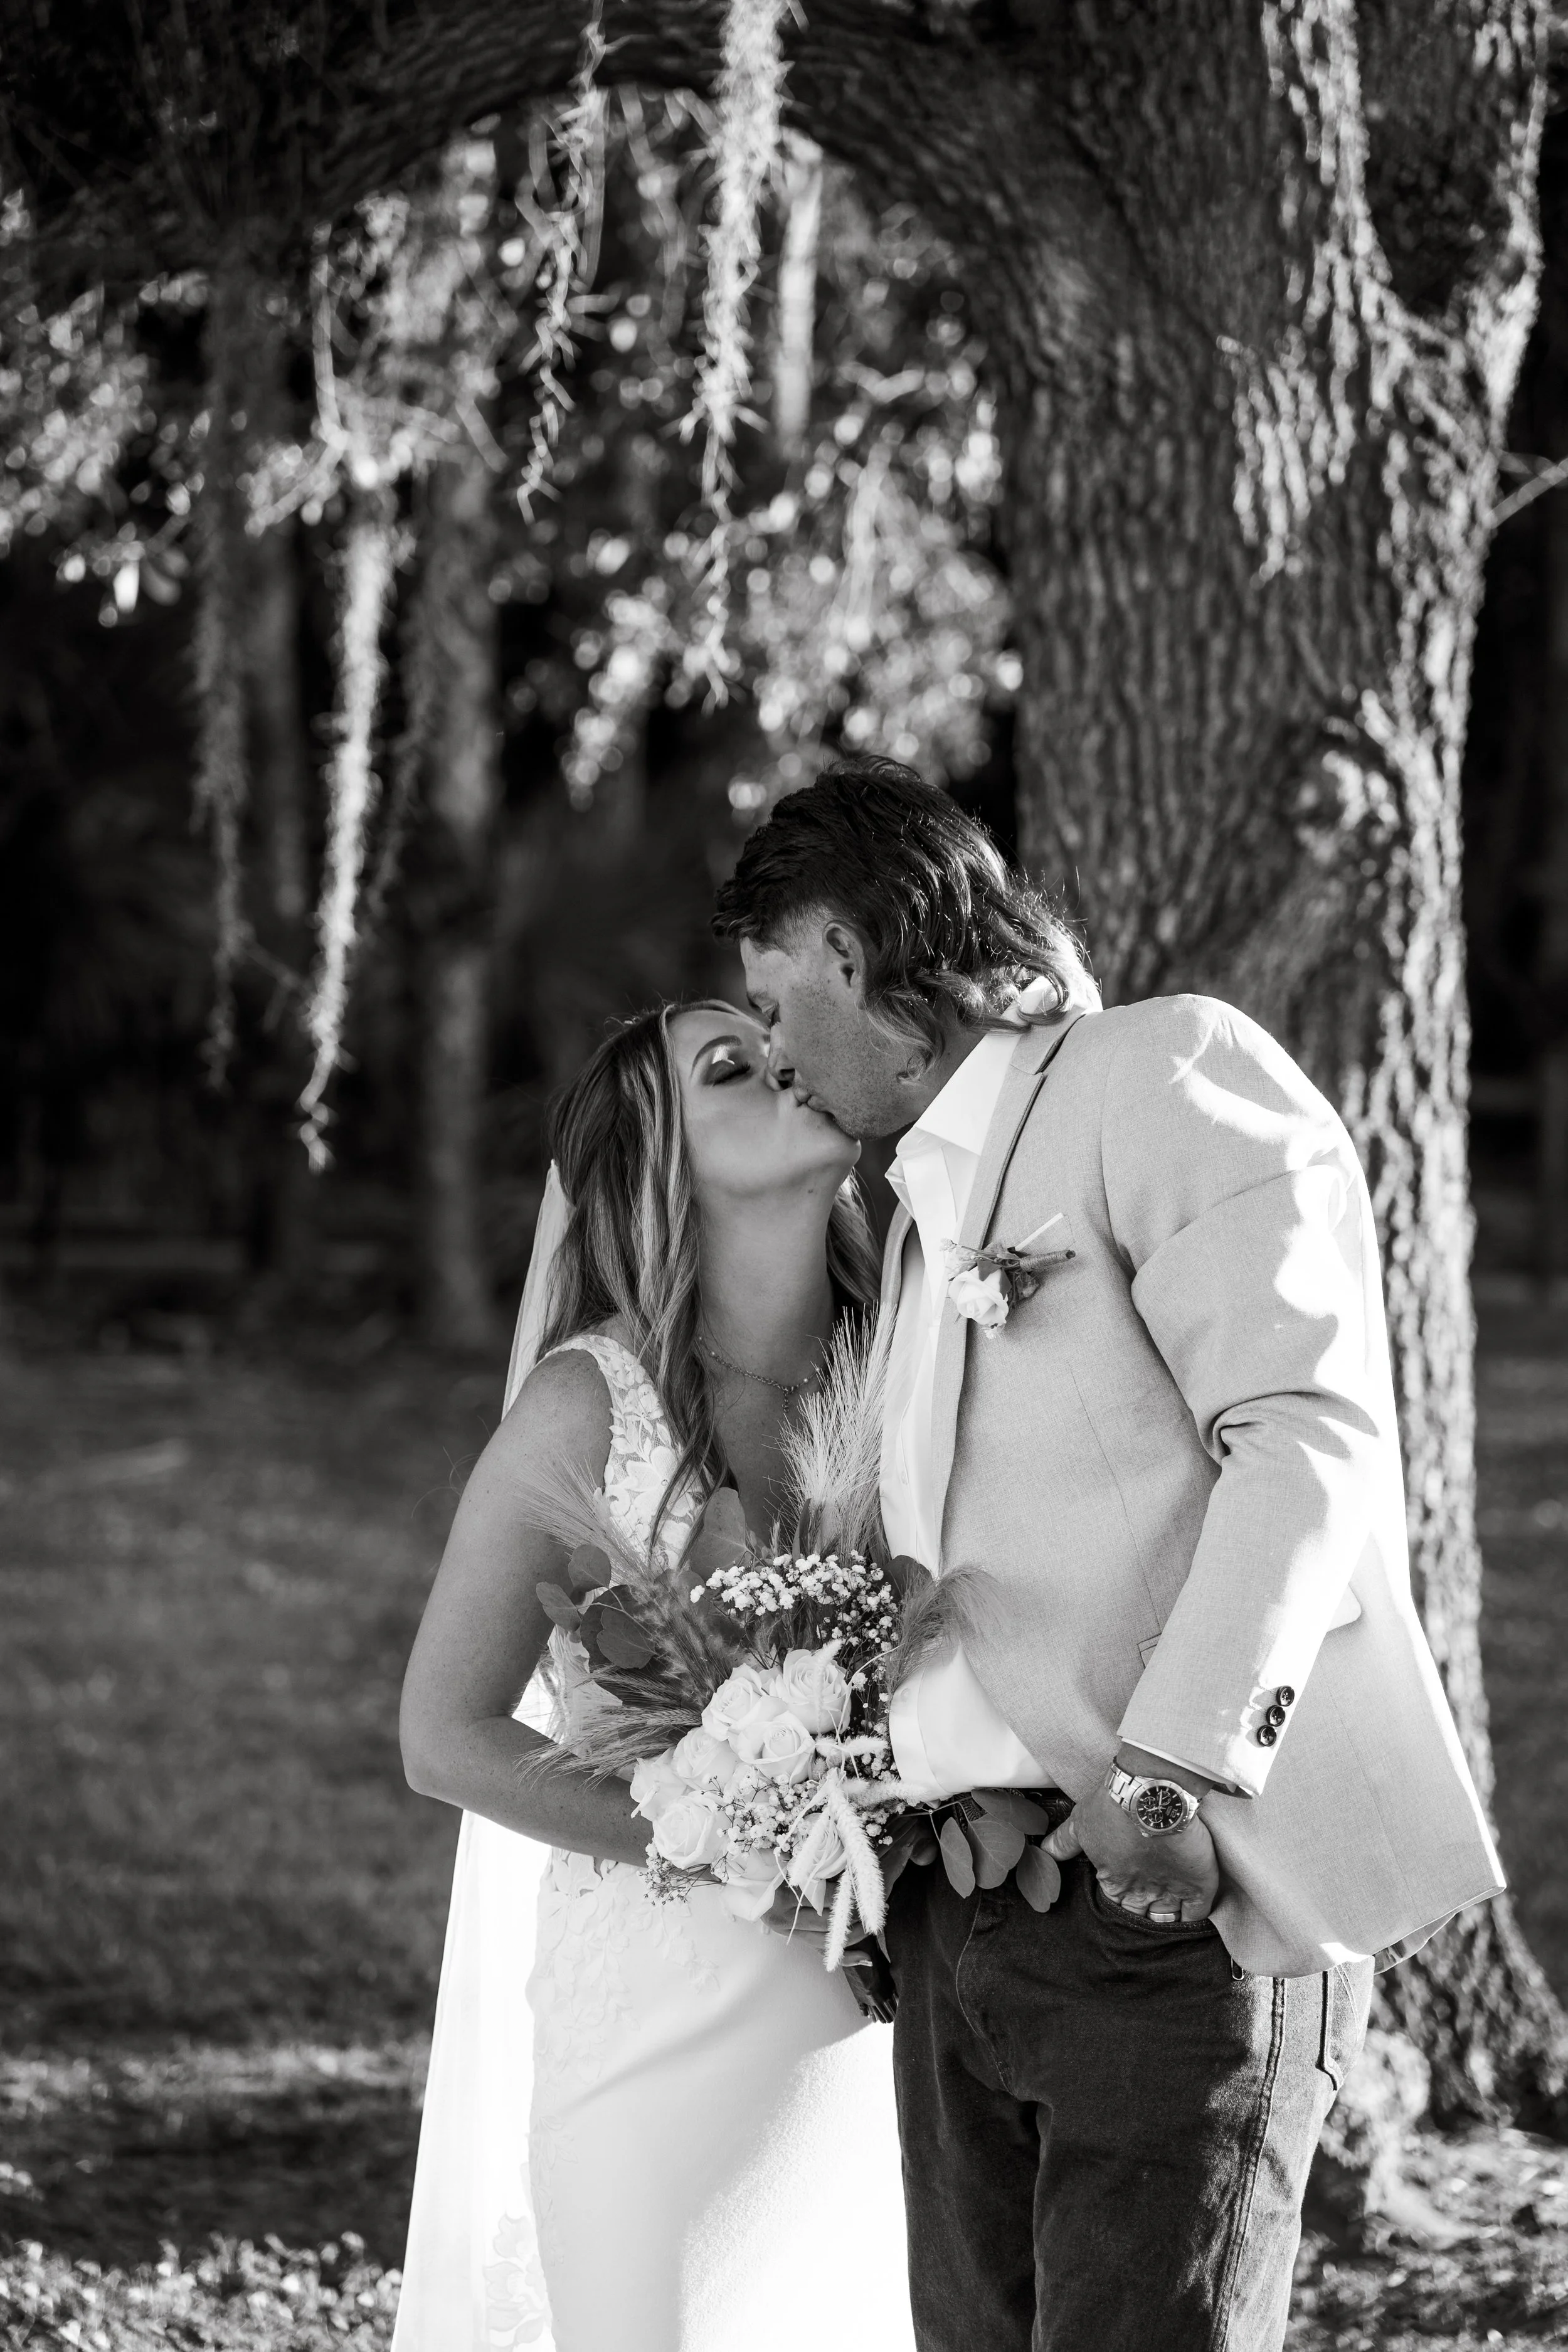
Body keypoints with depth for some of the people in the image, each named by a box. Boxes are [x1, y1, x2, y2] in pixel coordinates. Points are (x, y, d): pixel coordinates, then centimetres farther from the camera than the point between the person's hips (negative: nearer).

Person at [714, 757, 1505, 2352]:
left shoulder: (1171, 1074, -2)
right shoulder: (923, 1210, 26)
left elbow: (1310, 1437, -14)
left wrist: (1173, 1766, -22)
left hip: (1176, 1898, -8)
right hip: (956, 1919, 8)